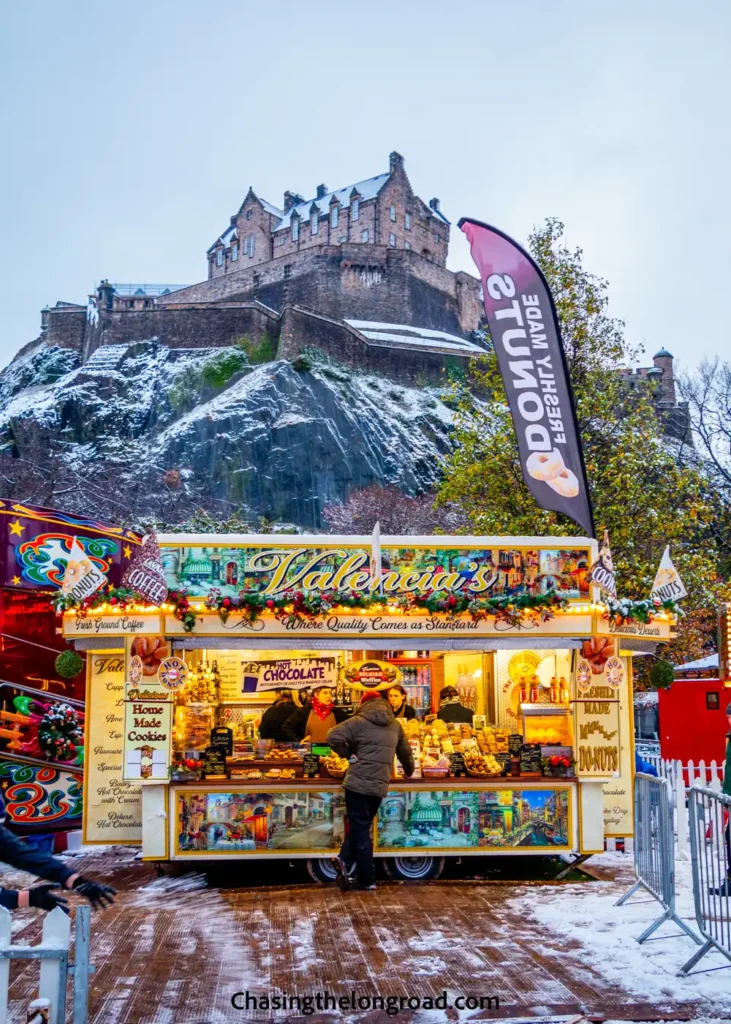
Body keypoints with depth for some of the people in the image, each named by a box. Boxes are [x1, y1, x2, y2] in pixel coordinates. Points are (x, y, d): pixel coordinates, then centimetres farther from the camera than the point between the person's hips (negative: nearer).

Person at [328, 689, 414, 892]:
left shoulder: (359, 721, -2)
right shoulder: (395, 725, 14)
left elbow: (333, 736, -14)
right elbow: (405, 752, 25)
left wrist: (349, 754, -1)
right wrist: (409, 772, 43)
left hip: (359, 782, -4)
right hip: (380, 785, 4)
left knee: (360, 828, 2)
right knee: (361, 826, 17)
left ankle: (367, 879, 2)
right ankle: (346, 861, 1)